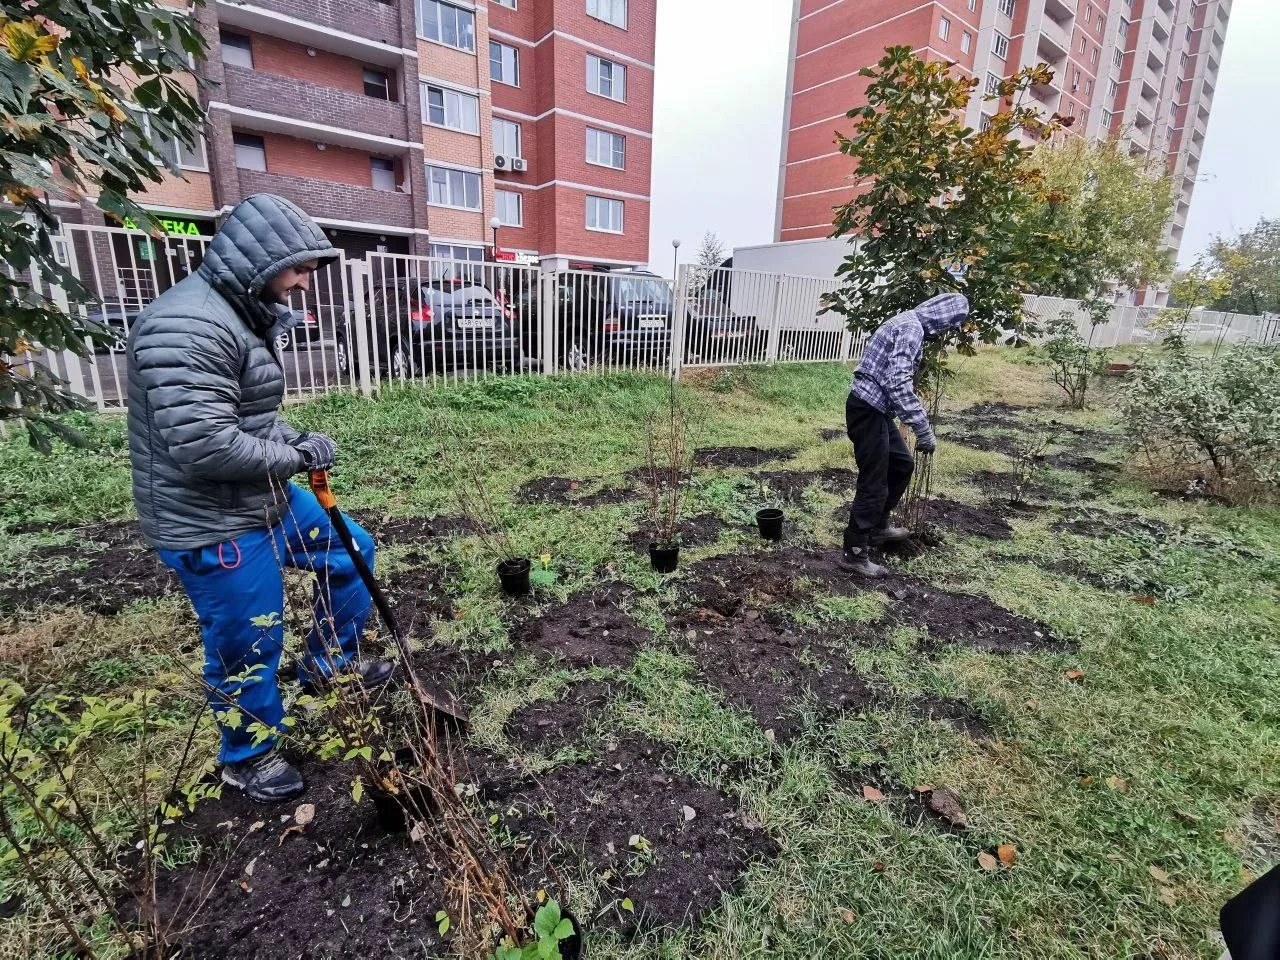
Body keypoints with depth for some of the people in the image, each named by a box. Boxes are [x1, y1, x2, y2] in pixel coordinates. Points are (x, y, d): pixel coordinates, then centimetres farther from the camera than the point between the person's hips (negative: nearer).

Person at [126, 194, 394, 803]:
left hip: (266, 500, 10)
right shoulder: (190, 326, -24)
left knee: (350, 552, 19)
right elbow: (203, 444, -30)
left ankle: (328, 664, 37)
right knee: (248, 647, 7)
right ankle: (249, 758, 33)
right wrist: (295, 457, -16)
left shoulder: (242, 316, 9)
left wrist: (294, 440, 1)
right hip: (213, 525, -10)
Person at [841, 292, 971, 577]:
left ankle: (877, 527, 35)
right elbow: (899, 383, -26)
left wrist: (917, 425, 31)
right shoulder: (912, 328, -14)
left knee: (902, 464, 22)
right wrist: (924, 430, -24)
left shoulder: (909, 325, 19)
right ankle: (854, 553, 6)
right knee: (873, 483, -4)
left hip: (875, 409, 10)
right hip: (868, 410, -10)